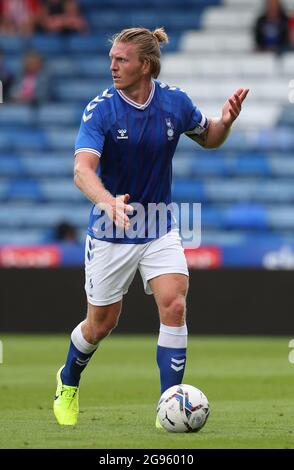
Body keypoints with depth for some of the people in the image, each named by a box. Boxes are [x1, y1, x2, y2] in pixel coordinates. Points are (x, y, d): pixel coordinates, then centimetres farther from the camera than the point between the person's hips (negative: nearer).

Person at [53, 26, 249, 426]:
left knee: (174, 305, -18)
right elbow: (83, 170, -31)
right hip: (111, 231, -2)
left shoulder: (175, 102, -8)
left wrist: (226, 121, -12)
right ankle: (68, 382, 41)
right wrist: (109, 203, -51)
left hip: (160, 227, 2)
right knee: (102, 323, 9)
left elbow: (209, 138, 12)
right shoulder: (100, 110, -19)